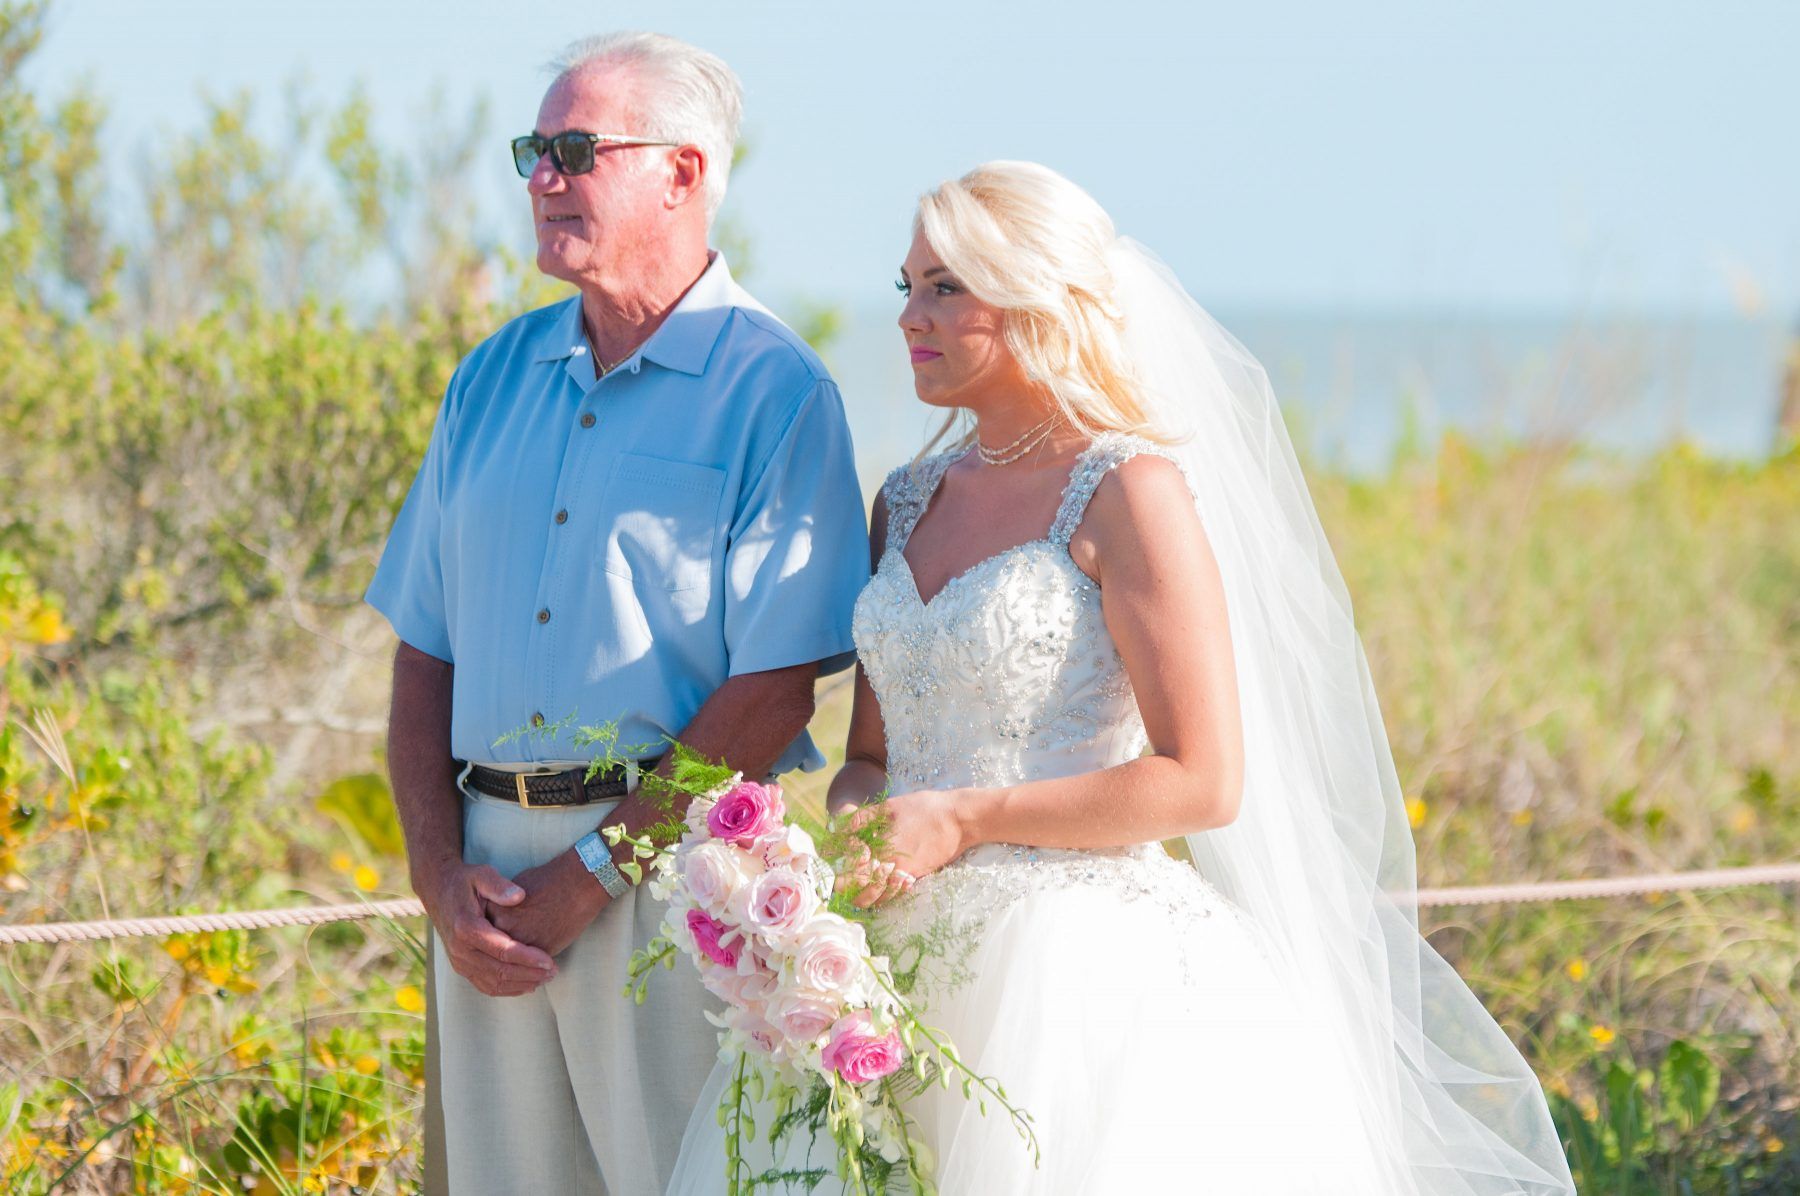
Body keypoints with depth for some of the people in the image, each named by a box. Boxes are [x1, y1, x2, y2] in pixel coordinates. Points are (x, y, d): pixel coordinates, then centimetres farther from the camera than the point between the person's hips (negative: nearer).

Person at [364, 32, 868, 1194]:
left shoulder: (773, 390, -5)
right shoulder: (494, 378, 13)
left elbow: (774, 694, -12)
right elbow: (425, 652, 13)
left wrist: (587, 876, -13)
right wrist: (440, 873, -2)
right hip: (491, 862, 5)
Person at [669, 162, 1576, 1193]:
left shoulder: (1131, 491, -8)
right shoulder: (910, 500, 14)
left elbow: (1203, 783, -13)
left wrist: (963, 820, -13)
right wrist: (851, 829, -5)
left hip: (1085, 956, -6)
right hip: (909, 970, 6)